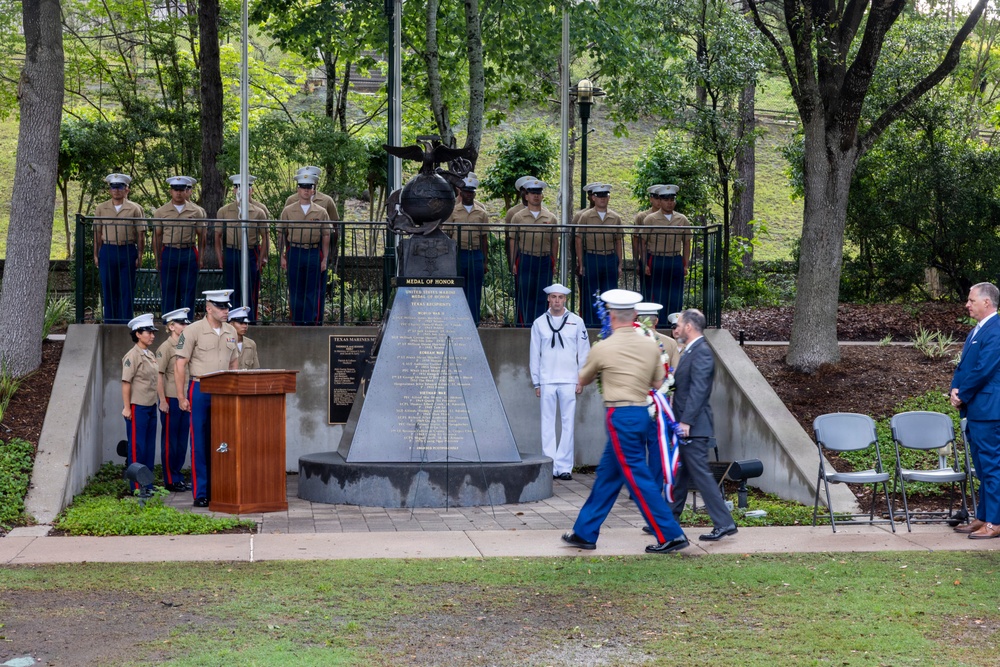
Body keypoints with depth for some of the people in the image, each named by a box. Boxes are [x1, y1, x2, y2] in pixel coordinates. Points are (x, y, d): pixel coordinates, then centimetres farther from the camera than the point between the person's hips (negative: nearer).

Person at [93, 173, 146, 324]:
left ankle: (125, 324, 7)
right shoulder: (101, 208, 9)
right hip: (107, 251, 2)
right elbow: (97, 233, 11)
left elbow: (140, 234, 2)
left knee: (126, 291, 1)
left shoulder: (135, 209, 3)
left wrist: (139, 256, -3)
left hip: (128, 252, -2)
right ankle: (110, 323, 12)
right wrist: (96, 255, 5)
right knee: (109, 290, 5)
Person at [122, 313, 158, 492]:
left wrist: (157, 403, 17)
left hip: (151, 406, 8)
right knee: (137, 447, -3)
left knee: (149, 447, 11)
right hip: (137, 407, -8)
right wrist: (127, 408, -17)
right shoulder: (132, 356, -11)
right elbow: (126, 383, -14)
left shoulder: (150, 355, 14)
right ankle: (137, 487, 2)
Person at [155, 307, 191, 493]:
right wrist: (162, 401, -16)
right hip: (171, 400, -7)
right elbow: (159, 376, -11)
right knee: (169, 441, 0)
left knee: (182, 440, 10)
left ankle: (178, 475, 19)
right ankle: (170, 480, 5)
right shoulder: (165, 347, -8)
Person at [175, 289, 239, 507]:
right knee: (200, 444, -1)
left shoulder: (230, 332, 10)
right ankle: (201, 494, 3)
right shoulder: (193, 330, -6)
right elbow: (179, 365, -7)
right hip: (200, 391, -5)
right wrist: (181, 397, -10)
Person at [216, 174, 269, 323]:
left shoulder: (259, 213, 5)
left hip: (251, 255, 0)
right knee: (232, 294, 3)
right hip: (230, 255, 1)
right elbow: (217, 236, 8)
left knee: (250, 294, 1)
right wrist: (221, 258, 0)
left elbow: (265, 237, 6)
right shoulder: (224, 211, 6)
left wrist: (262, 259, -2)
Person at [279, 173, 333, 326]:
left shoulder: (321, 212, 6)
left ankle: (313, 323, 3)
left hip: (314, 254, 0)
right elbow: (281, 235, 7)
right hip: (294, 254, 0)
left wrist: (325, 259, 0)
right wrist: (282, 257, 0)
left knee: (314, 293, 0)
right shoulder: (288, 211, 6)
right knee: (296, 292, 4)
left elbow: (326, 237, 6)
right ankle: (297, 323, 12)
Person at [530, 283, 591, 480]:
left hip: (569, 380, -1)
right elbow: (534, 354, 11)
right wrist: (536, 382, 7)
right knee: (548, 424, -1)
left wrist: (581, 380, 4)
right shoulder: (539, 323, 9)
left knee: (568, 424, -2)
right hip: (547, 381, 1)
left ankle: (564, 467, 1)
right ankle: (550, 466, 0)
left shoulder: (576, 322, 7)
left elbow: (584, 352, 9)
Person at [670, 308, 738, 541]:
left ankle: (724, 523, -5)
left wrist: (686, 421, -24)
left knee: (700, 473, -8)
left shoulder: (701, 352, -15)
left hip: (693, 426, -10)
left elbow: (698, 389, -22)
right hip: (685, 426, 10)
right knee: (680, 474, 16)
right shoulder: (690, 351, 16)